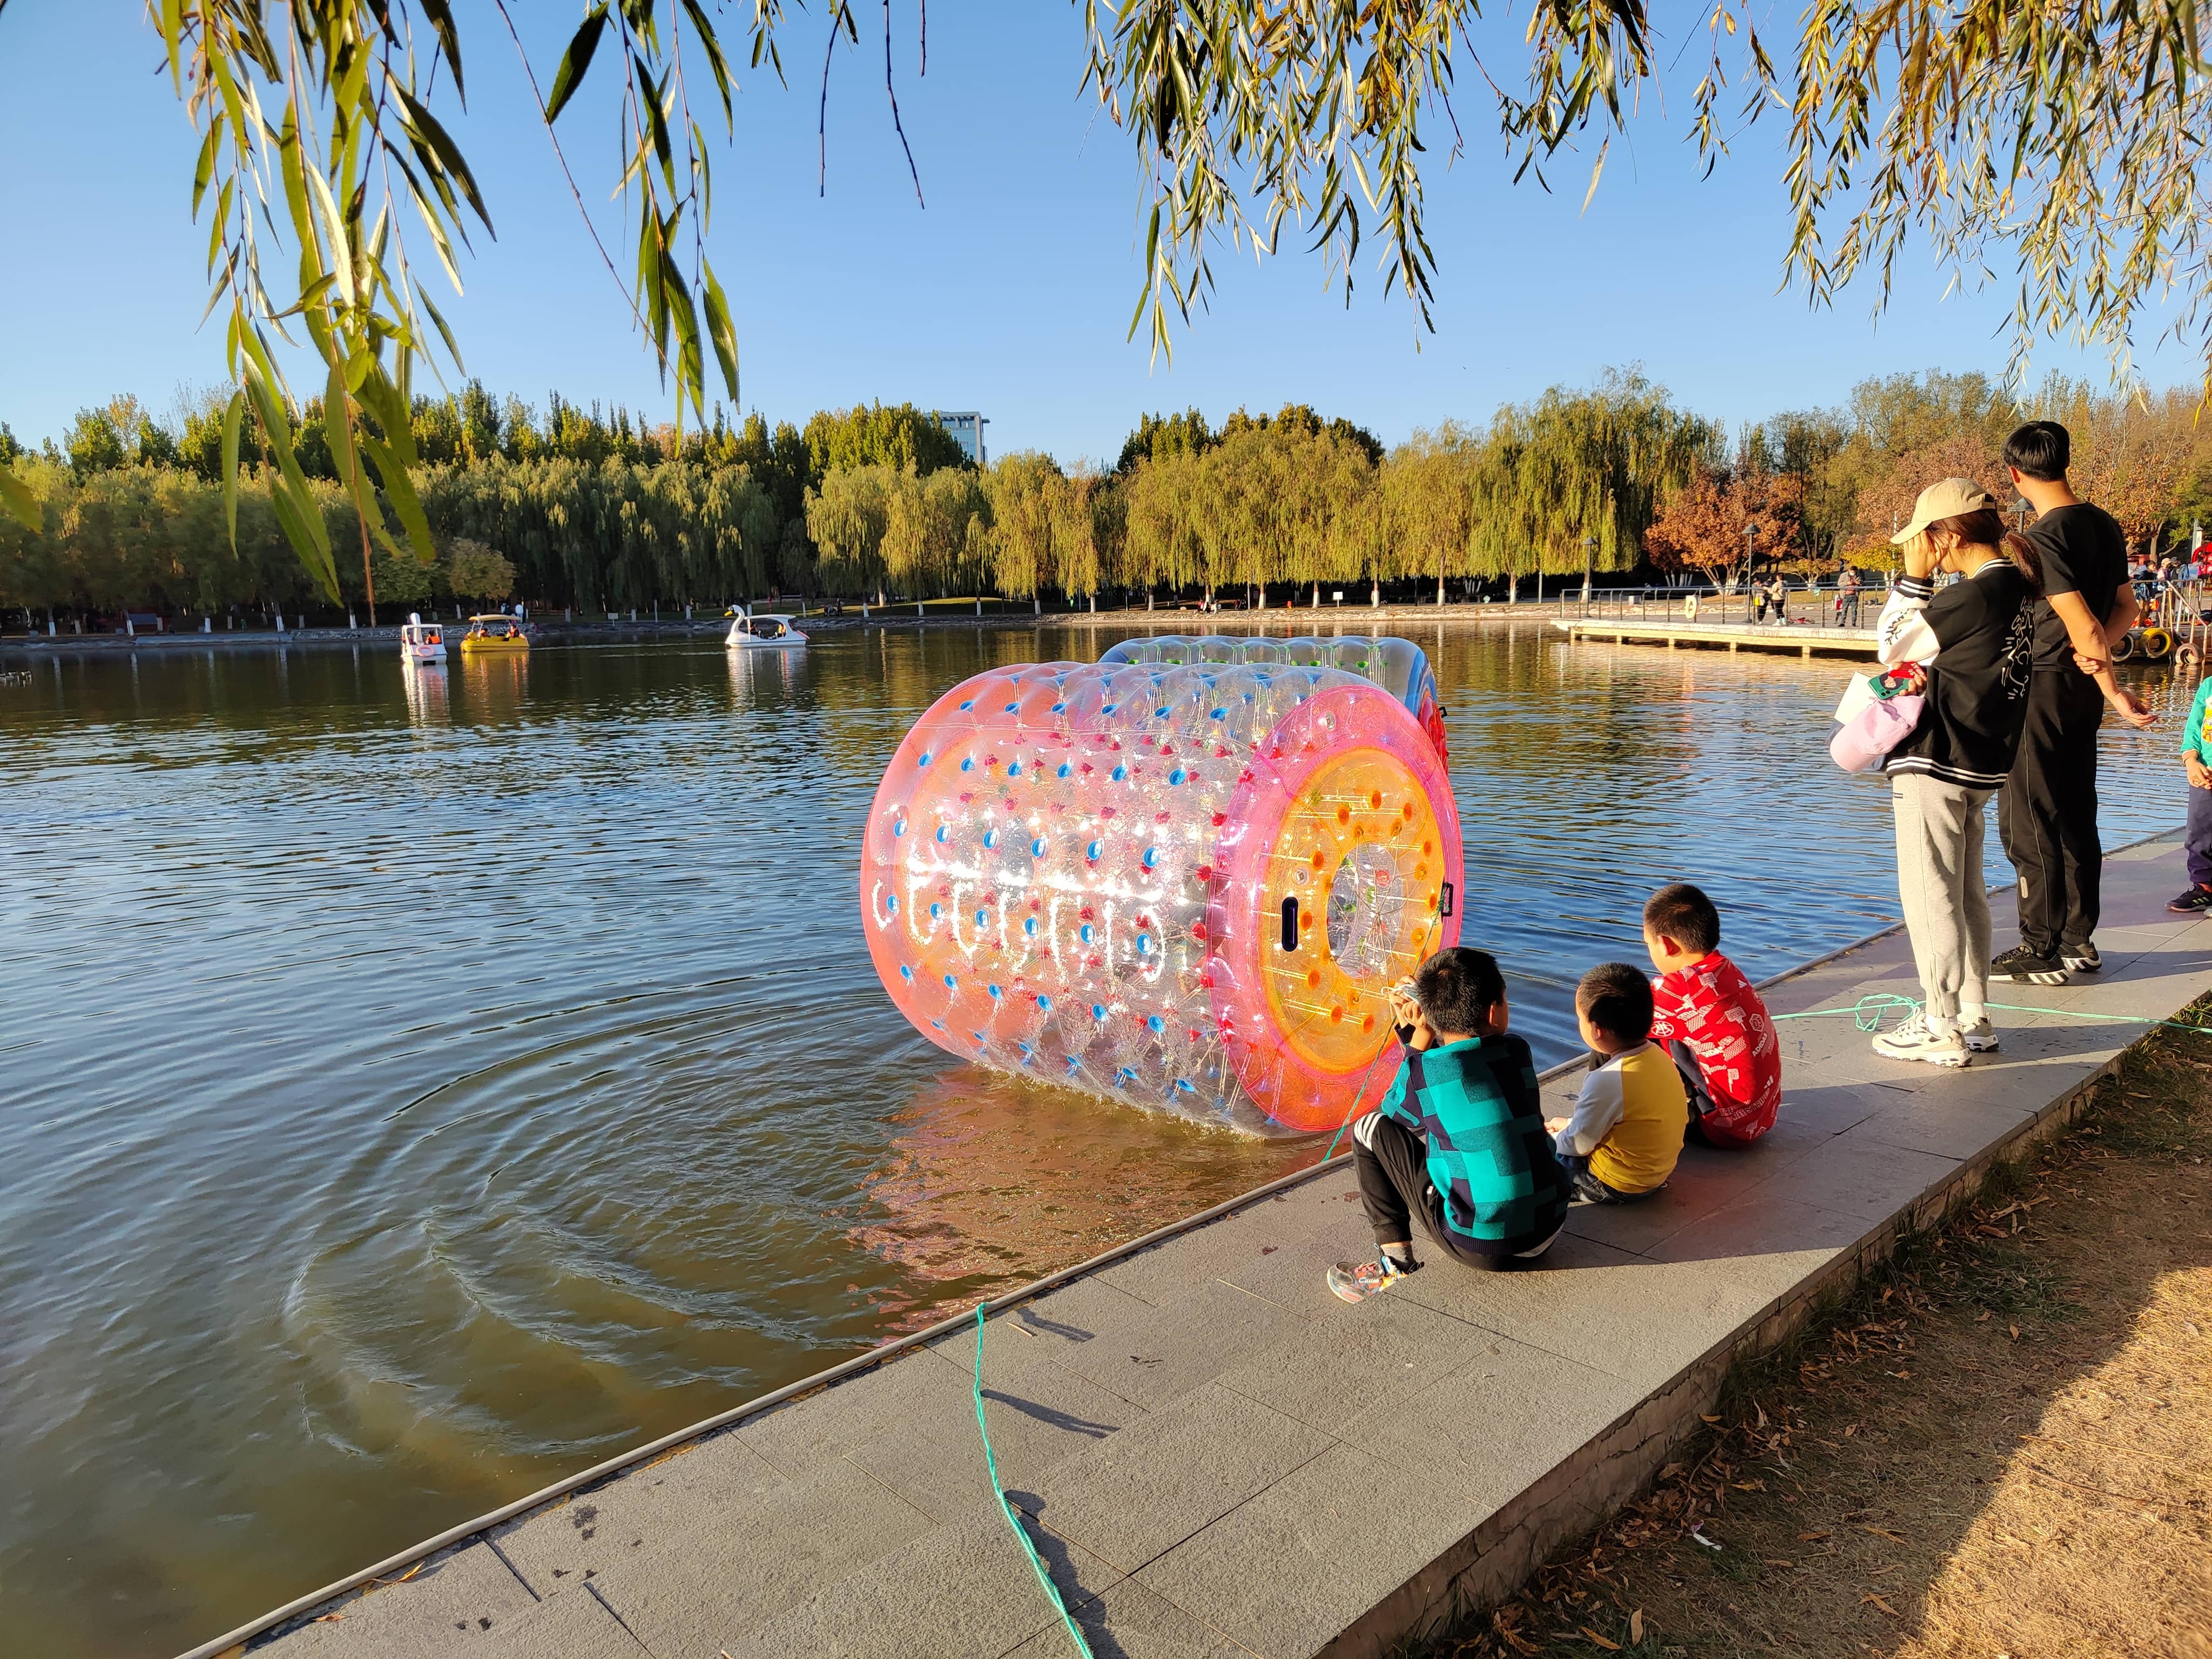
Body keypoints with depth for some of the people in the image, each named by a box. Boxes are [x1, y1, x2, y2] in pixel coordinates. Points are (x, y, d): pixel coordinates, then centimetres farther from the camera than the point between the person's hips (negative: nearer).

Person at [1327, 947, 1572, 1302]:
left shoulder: (1422, 1071, -14)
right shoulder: (1518, 1051, -1)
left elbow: (1393, 1112, 10)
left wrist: (1419, 1037, 5)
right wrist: (1416, 1031, 9)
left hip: (1480, 1248, -5)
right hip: (1548, 1232, 5)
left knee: (1371, 1129, 4)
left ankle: (1394, 1258, 3)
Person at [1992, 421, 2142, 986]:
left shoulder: (2042, 538, -18)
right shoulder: (2105, 525, 9)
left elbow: (2084, 624, -19)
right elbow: (2126, 608, 13)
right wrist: (2096, 653, -5)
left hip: (2042, 688, -8)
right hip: (2082, 690, 8)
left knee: (2028, 823, -1)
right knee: (2075, 817, 14)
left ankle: (2041, 951, 4)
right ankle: (2079, 942, 22)